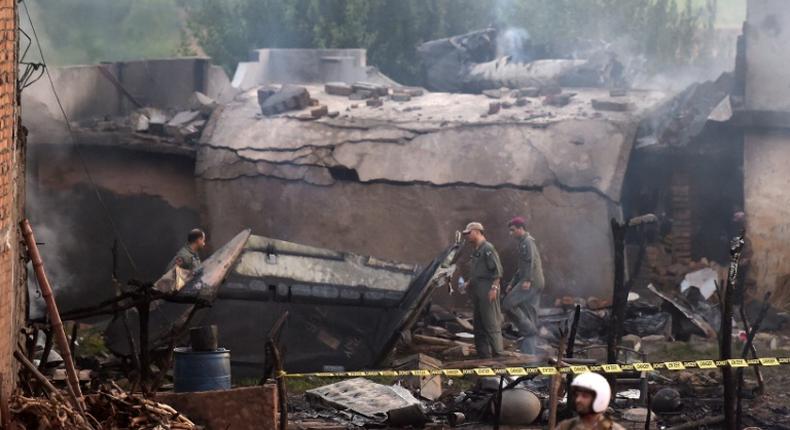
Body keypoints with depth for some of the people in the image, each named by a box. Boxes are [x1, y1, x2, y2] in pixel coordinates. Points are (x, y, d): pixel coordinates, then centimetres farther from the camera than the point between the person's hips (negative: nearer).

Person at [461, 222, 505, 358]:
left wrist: (494, 288, -21)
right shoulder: (475, 250, 19)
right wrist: (469, 283, 16)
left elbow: (498, 270, -16)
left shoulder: (488, 249, -10)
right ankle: (483, 352, 14)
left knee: (491, 322, -11)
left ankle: (498, 351, -10)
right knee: (479, 322, 10)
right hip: (477, 290, 10)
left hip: (487, 289, -10)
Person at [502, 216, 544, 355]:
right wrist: (512, 283, 25)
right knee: (529, 316, 7)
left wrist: (527, 280, -27)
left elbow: (532, 261, -19)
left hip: (531, 282, -10)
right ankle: (529, 352, 6)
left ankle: (528, 329, -13)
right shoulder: (523, 243, 25)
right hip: (534, 285, 10)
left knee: (508, 304, -15)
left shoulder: (528, 242, -6)